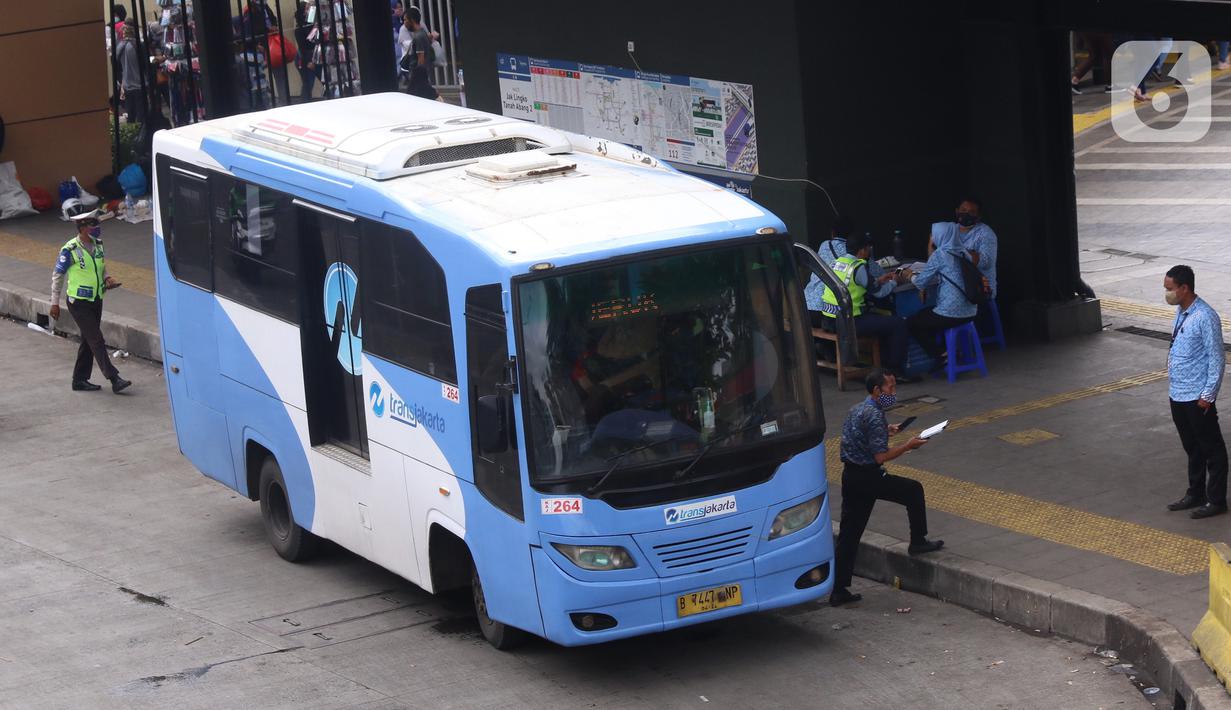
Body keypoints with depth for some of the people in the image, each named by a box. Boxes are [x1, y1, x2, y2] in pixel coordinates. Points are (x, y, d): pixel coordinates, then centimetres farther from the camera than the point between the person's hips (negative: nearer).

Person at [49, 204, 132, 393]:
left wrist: (107, 278, -2)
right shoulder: (70, 250, -17)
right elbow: (57, 275, -8)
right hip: (79, 303, -7)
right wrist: (55, 303, -5)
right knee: (97, 340, -10)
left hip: (96, 300, 7)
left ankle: (80, 380, 22)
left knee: (88, 341, 12)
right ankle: (114, 379, -12)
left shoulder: (97, 244, 2)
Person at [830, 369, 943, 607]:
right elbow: (881, 456, -20)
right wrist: (908, 446, -10)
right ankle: (918, 541, 22)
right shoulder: (874, 416, -17)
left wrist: (885, 431, 24)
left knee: (848, 535, 8)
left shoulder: (857, 409, 14)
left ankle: (838, 590, 7)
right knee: (913, 490, 12)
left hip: (850, 476, 9)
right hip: (868, 477, -9)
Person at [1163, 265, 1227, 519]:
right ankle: (1195, 494, 30)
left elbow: (1217, 358, -17)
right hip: (1178, 394, 9)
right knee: (1192, 448, 19)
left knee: (1211, 449, 3)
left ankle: (1216, 500, 10)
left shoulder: (1205, 317, -20)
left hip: (1197, 398, -9)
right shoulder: (1180, 312, 8)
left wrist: (1208, 395, -17)